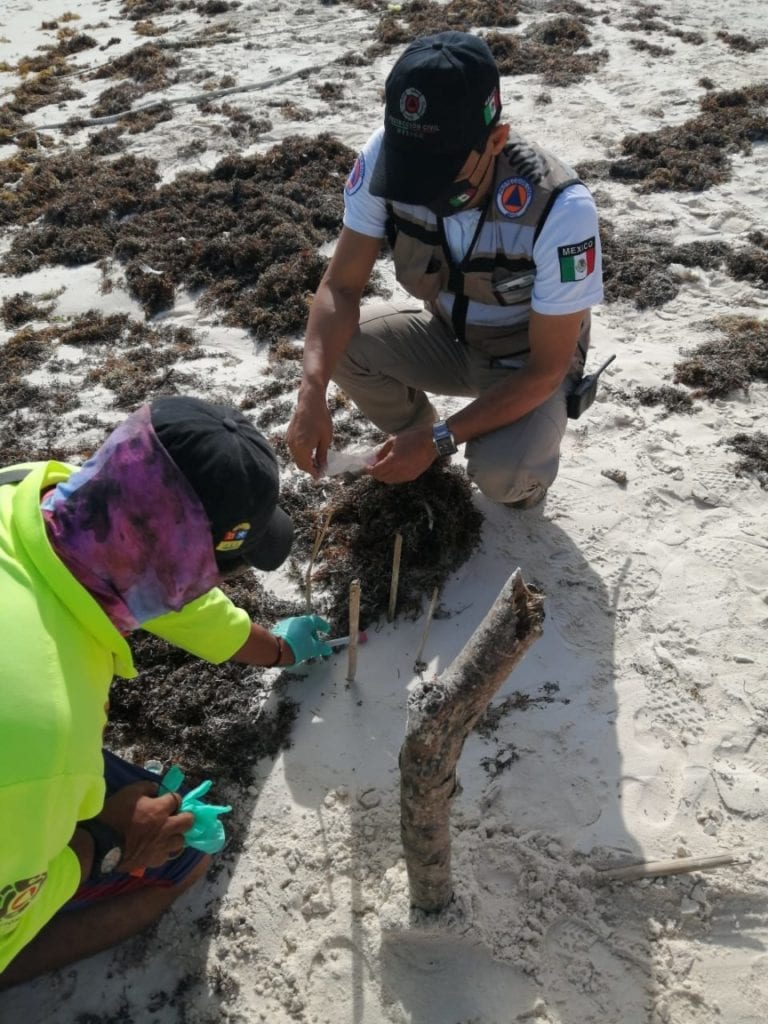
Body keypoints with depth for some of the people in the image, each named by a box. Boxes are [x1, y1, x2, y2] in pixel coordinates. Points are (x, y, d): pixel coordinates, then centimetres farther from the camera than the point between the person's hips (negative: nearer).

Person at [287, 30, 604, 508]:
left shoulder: (561, 209, -35)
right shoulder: (383, 156, -25)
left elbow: (546, 369, -27)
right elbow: (341, 287, -18)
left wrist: (439, 440, -33)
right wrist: (312, 394, -35)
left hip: (529, 364, -4)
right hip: (447, 335, 4)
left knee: (499, 475, -32)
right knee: (336, 342, -22)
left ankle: (524, 470, 7)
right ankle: (415, 437, 8)